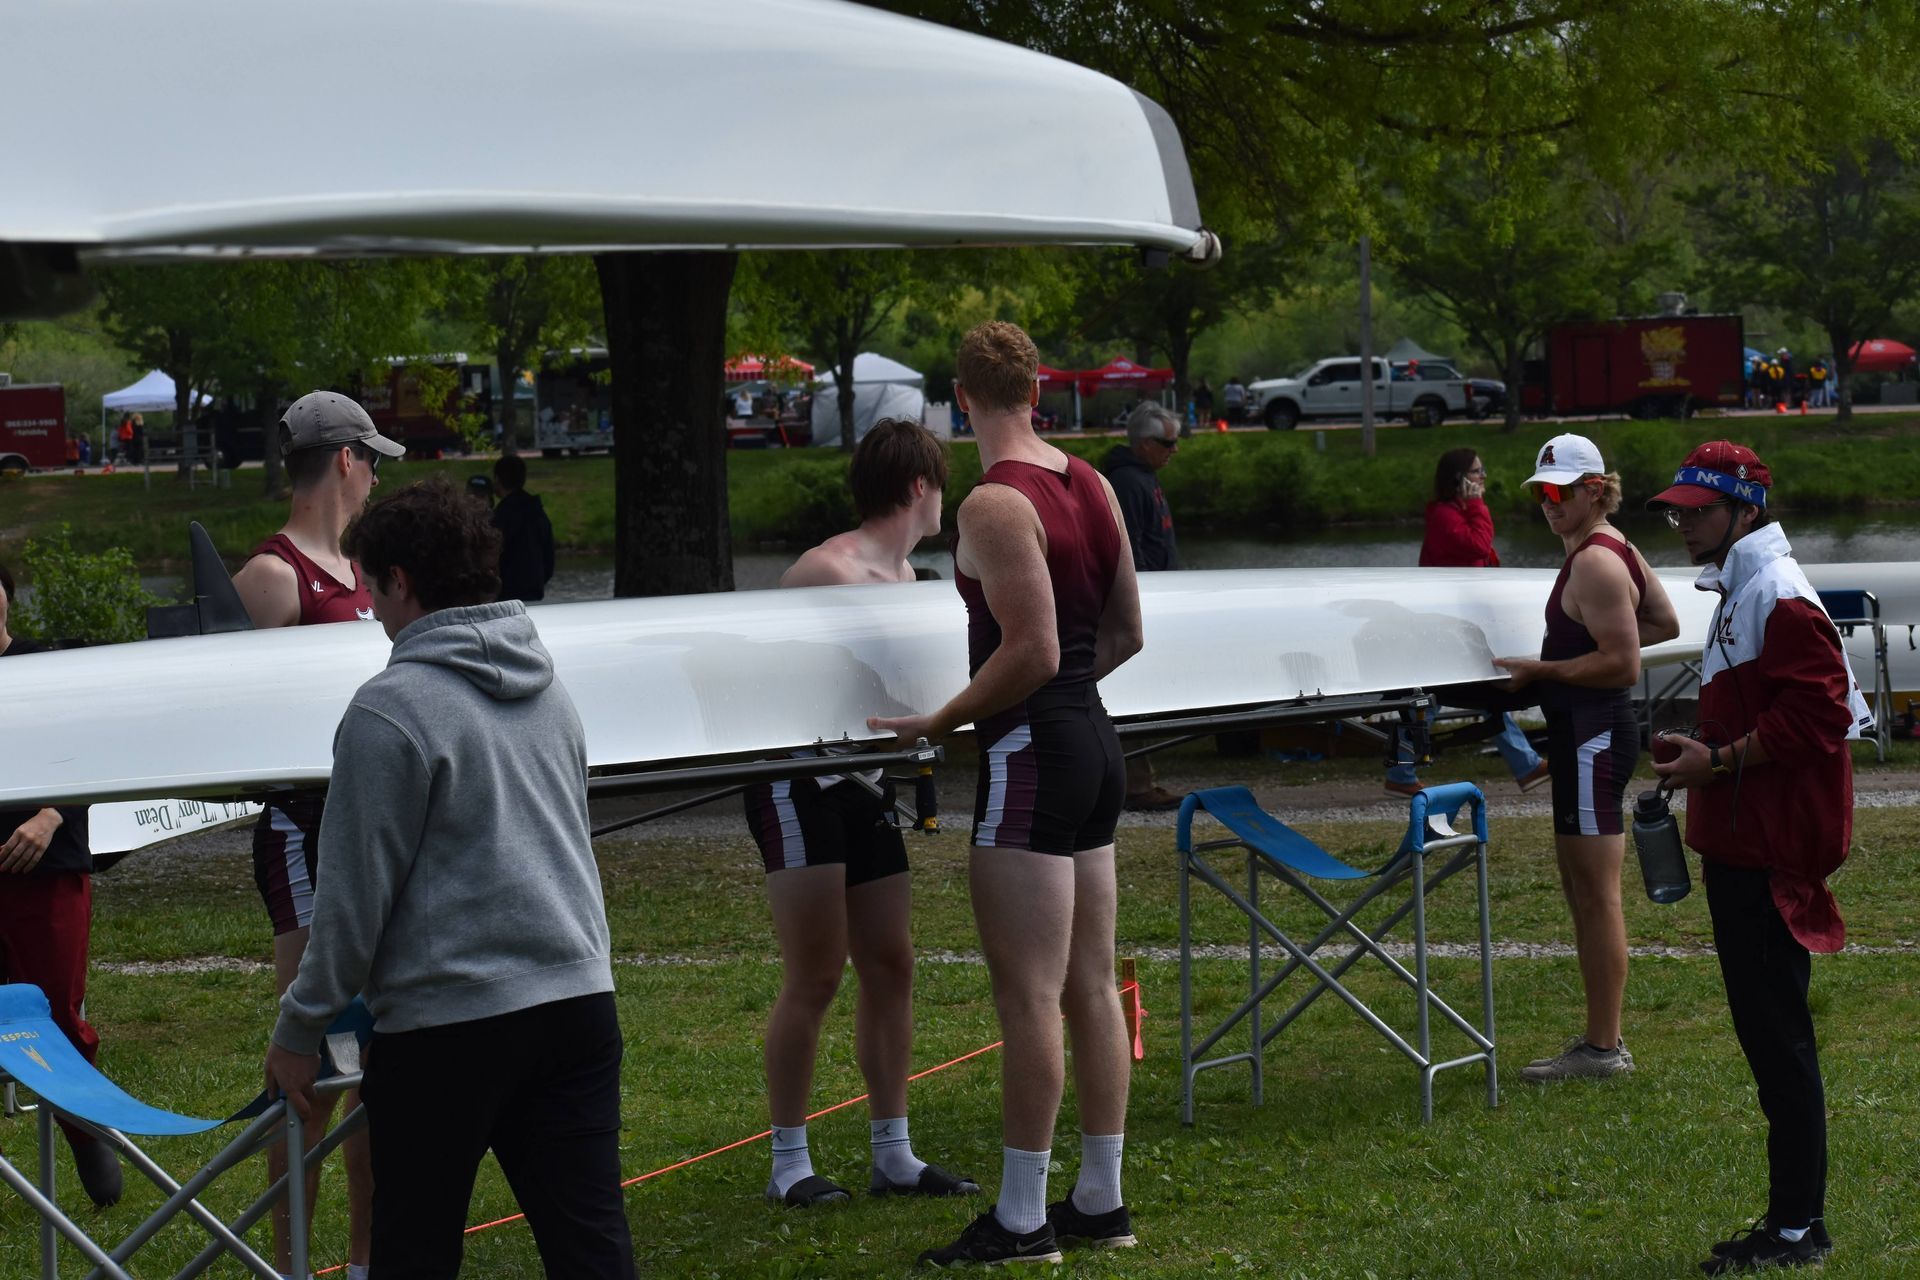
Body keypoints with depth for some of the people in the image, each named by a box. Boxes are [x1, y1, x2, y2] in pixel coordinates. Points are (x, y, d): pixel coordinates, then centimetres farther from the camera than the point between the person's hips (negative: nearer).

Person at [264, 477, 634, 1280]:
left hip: (446, 1022, -6)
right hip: (579, 998, 6)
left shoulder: (391, 710, -11)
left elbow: (357, 891, -10)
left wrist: (299, 1030, -1)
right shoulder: (548, 693, 12)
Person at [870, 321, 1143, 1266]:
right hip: (1095, 743, 9)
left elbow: (1030, 652, -21)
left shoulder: (995, 504, -16)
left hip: (1029, 753, -9)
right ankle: (1099, 1202, 19)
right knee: (1090, 987, 12)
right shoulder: (1091, 486, 9)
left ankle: (1020, 1221, -2)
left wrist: (939, 722, -11)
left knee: (1027, 997, -5)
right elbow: (1124, 633, 15)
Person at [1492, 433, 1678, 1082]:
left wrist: (1540, 670, -17)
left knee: (1595, 895, -6)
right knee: (1584, 892, 15)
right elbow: (1665, 623, 23)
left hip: (1592, 734, -11)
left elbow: (1621, 664, -21)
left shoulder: (1594, 562, -17)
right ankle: (1601, 1038, 21)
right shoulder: (1614, 549, 13)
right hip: (1596, 732, 11)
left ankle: (1603, 1048, -3)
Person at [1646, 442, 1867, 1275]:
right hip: (1741, 846, 11)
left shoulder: (1778, 598, -15)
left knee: (1776, 1034, -7)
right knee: (1765, 1029, 14)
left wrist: (1720, 760, -20)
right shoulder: (1740, 594, 18)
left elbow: (1815, 715, -23)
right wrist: (1699, 751, 16)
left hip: (1770, 855, -11)